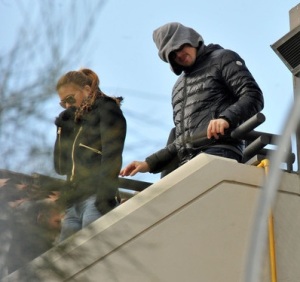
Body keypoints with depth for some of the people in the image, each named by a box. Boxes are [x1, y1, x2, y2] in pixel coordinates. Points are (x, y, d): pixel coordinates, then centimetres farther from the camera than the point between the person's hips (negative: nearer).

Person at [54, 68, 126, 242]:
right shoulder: (77, 121, 26)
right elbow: (61, 167, 22)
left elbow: (112, 156, -10)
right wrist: (63, 128, 15)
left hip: (96, 201, -8)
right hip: (74, 205, 8)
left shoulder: (106, 109, 5)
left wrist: (105, 198, -21)